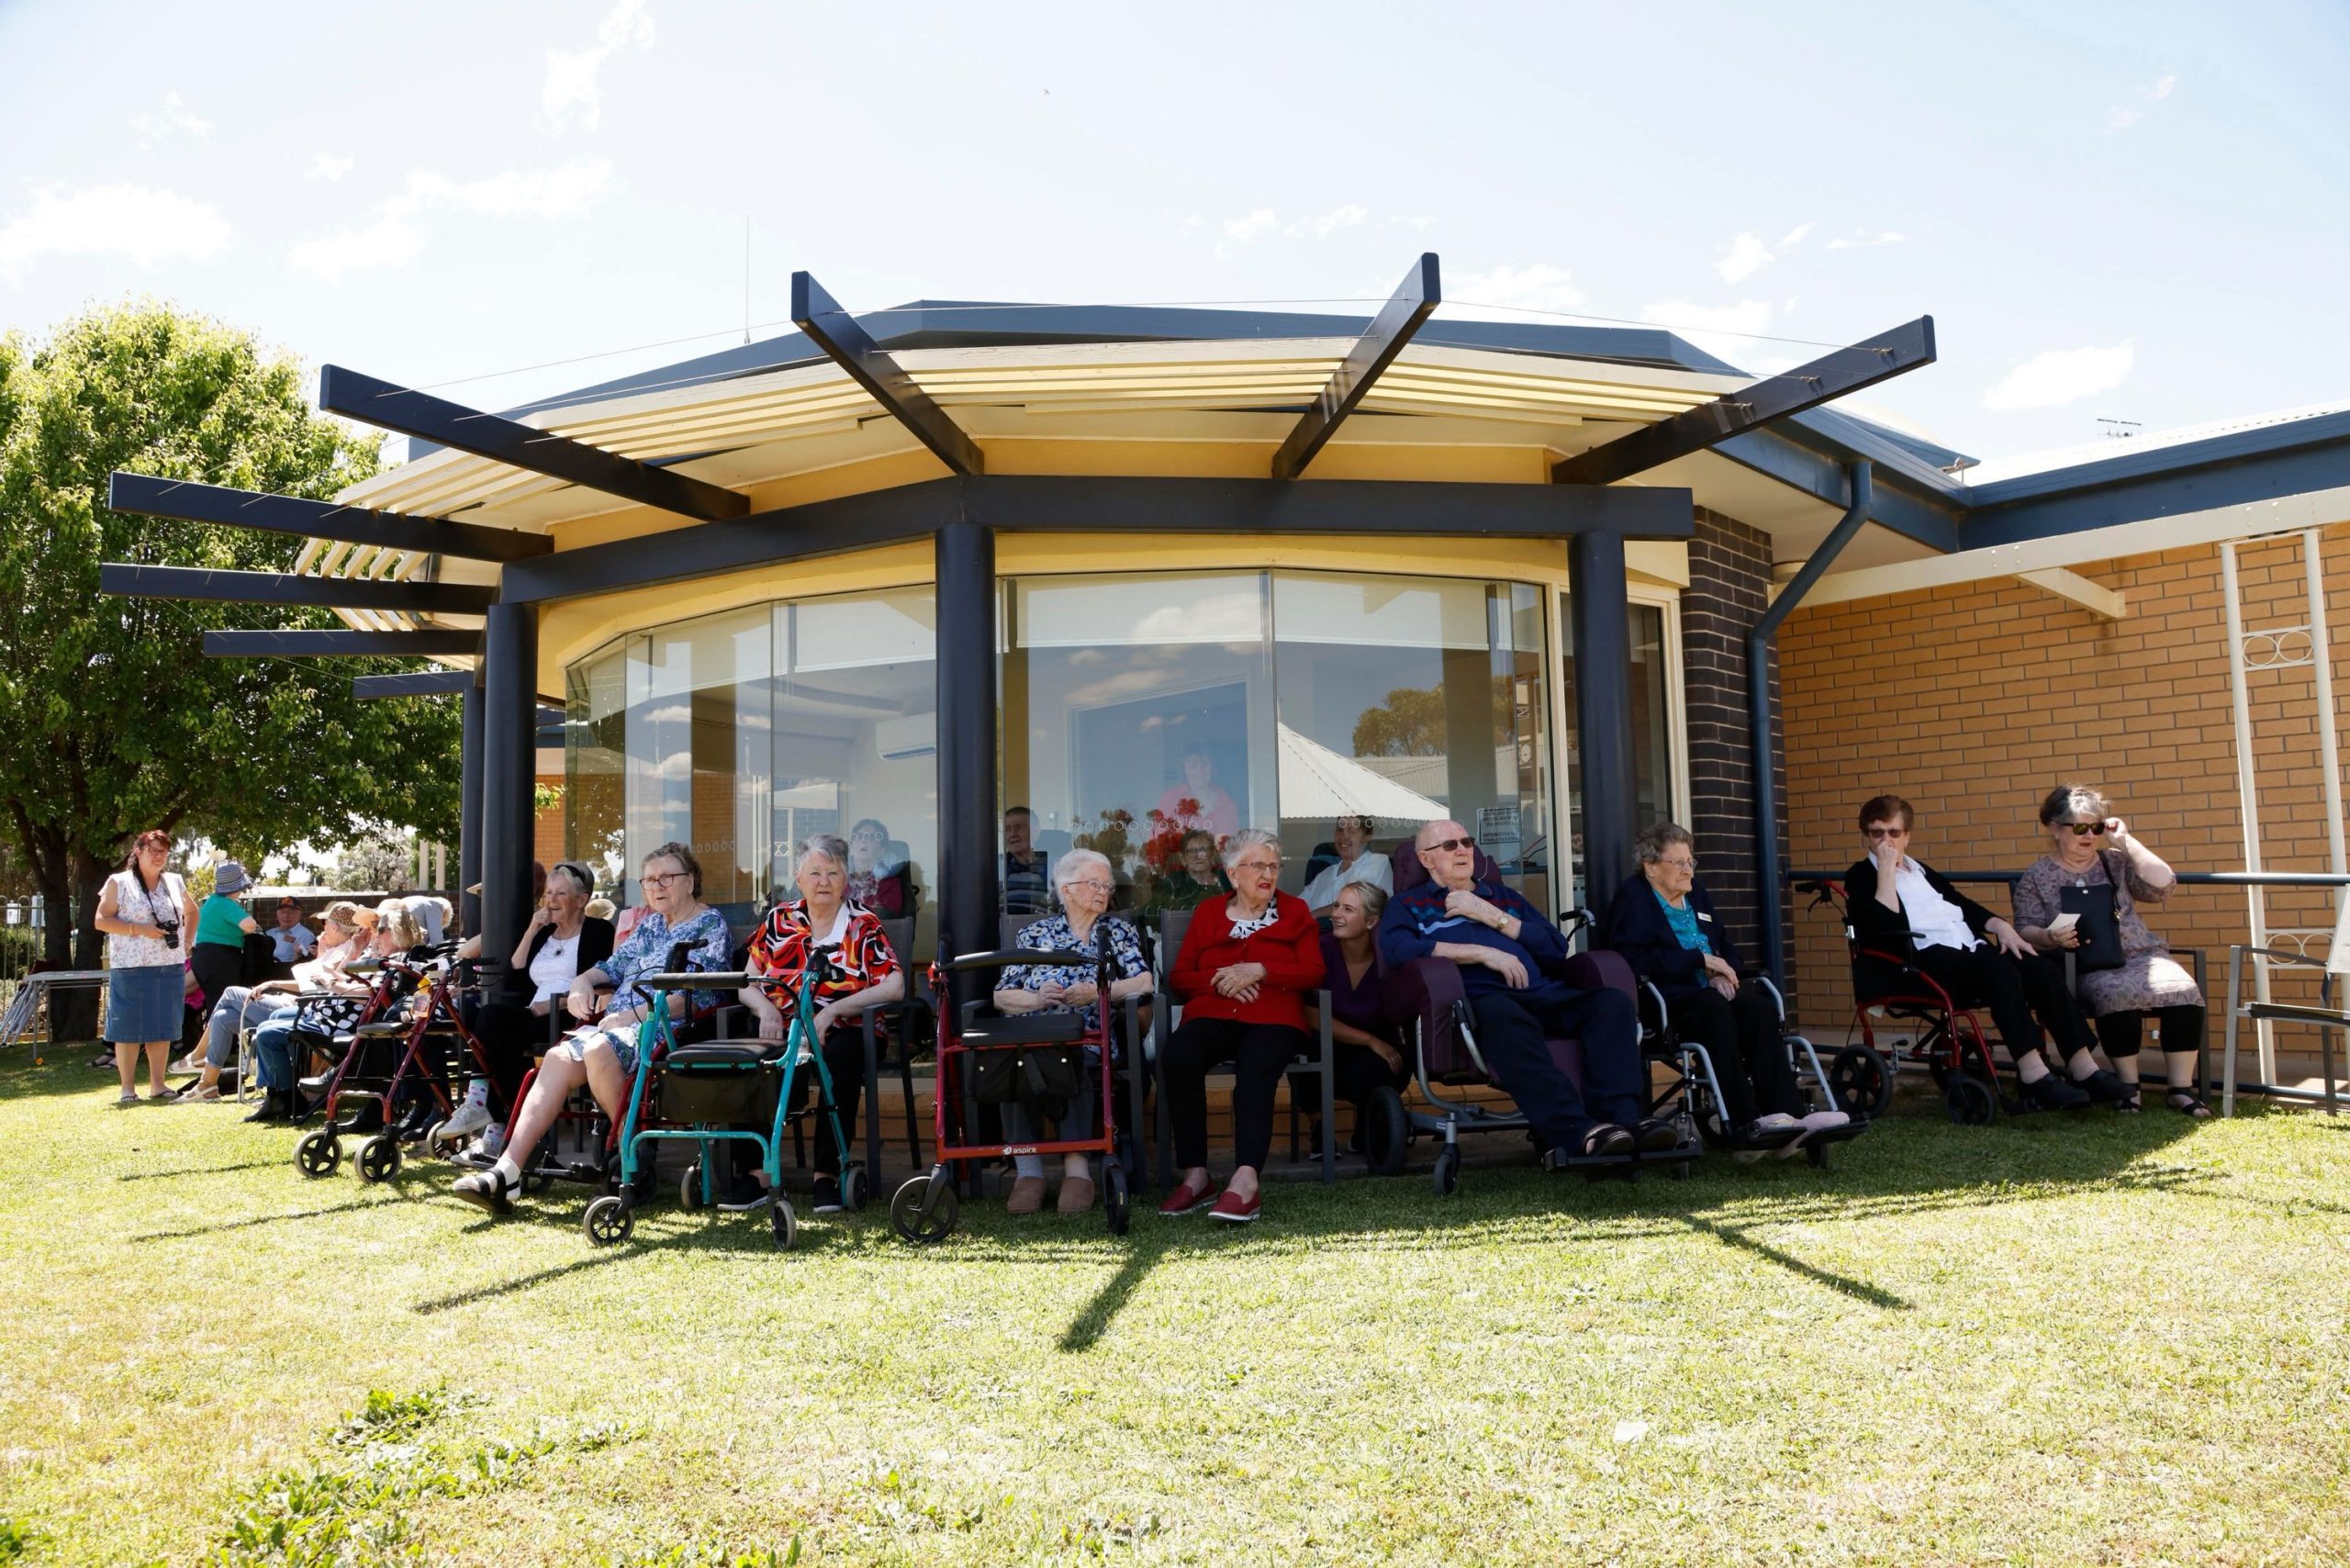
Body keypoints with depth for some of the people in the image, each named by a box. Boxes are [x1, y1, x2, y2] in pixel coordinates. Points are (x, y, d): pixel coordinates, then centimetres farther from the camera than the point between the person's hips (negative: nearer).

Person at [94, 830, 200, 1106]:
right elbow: (101, 921, -5)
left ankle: (157, 1085, 14)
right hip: (130, 968, -4)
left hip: (171, 967, 4)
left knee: (162, 1027, 7)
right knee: (128, 1028, -1)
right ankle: (127, 1089, 4)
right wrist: (139, 929, -16)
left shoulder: (175, 882, 13)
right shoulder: (119, 883, -1)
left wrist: (185, 942, 13)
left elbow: (192, 912, 27)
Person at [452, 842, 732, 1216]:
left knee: (598, 1050, -34)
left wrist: (635, 1014, -18)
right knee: (559, 1057, -21)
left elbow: (695, 993, -10)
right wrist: (582, 981, 6)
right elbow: (615, 965, 28)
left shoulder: (711, 925, 2)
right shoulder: (649, 924, 27)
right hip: (619, 1023, 7)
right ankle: (506, 1169, -30)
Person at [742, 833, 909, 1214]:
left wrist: (833, 1010, -17)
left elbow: (895, 987, -7)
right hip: (784, 1032, 2)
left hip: (845, 1032, -2)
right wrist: (767, 1009, -11)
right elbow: (747, 983, 12)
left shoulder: (863, 924, 5)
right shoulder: (779, 921, 14)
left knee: (840, 1058, -37)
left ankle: (828, 1172, -29)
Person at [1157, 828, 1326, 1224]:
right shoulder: (1208, 913, 22)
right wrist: (1218, 980, -6)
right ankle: (1195, 1175, -29)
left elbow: (1313, 972, 6)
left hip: (1273, 1018, -1)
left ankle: (1245, 1180, -49)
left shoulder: (1295, 911, 19)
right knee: (1178, 1056, -33)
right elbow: (1178, 978, 15)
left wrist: (1260, 971, -9)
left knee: (1256, 1070, -36)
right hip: (1213, 1015, 2)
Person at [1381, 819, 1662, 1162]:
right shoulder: (1409, 905, 21)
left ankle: (1622, 1116, -39)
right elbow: (1396, 949, -4)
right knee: (1505, 1016, -41)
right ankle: (1574, 1130, -51)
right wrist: (1483, 952, -7)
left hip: (1540, 992, 5)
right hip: (1476, 998, -5)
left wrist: (1494, 917, 9)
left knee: (1613, 1001, -23)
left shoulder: (1504, 896, 34)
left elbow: (1557, 949, 21)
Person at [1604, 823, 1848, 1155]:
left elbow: (1726, 946, 25)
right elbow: (1637, 960, -13)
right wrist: (1701, 960, -14)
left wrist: (1723, 973, 1)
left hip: (1712, 990, 7)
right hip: (1669, 997, -6)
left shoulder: (1697, 892, 24)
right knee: (1714, 1007, -37)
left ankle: (1788, 1112, -37)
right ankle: (1745, 1125, -43)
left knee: (1759, 1006, -26)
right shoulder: (1632, 897, 2)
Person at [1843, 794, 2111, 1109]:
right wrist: (1886, 870, -10)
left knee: (2044, 970, -16)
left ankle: (2083, 1068, -20)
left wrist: (2000, 926, 7)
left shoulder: (1921, 870, 28)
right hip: (1922, 959, -7)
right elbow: (1884, 927, -11)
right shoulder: (1861, 877, 7)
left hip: (1970, 947, 8)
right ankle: (2035, 1078, -39)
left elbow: (1964, 904, 25)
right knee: (2001, 971, -33)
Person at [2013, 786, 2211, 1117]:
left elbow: (2163, 886, 3)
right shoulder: (2036, 877, 9)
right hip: (2088, 966, -3)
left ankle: (2181, 1088, -18)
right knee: (2117, 993, -36)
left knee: (2183, 991, -26)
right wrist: (2051, 937, -21)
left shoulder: (2115, 862, 18)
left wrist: (2126, 841, 2)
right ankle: (2129, 1085, -22)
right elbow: (2025, 931, 1)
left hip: (2141, 954, 4)